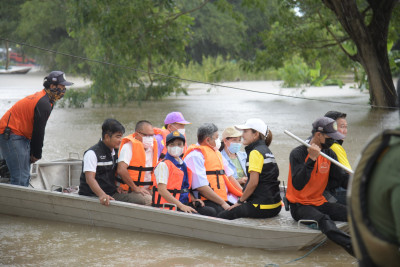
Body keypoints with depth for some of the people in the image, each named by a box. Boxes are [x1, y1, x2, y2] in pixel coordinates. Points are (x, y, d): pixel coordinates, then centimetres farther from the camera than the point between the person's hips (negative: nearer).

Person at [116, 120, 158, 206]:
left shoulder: (152, 146, 14)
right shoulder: (129, 146, -10)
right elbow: (121, 170, -22)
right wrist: (135, 188, -16)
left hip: (147, 190, 8)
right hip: (130, 191, -7)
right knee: (150, 200, -32)